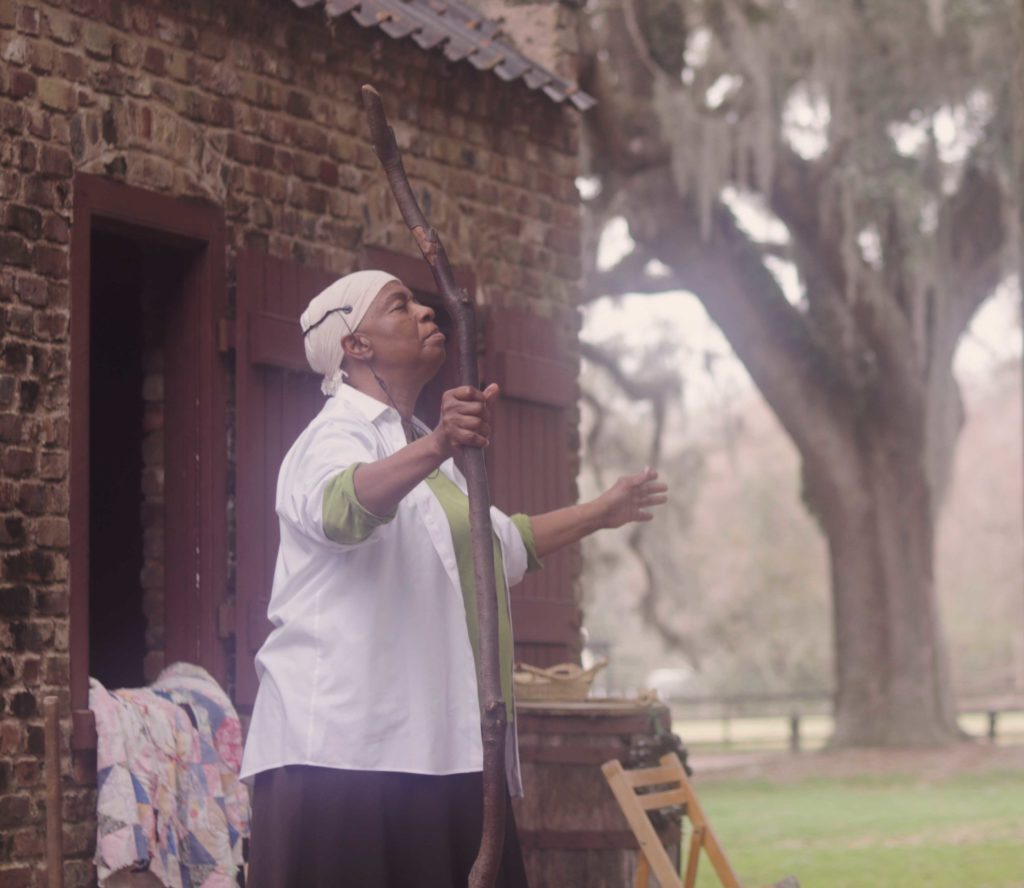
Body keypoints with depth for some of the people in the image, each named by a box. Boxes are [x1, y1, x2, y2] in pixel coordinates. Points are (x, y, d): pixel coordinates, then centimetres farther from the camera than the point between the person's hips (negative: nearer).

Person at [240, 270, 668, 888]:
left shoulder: (419, 450, 27)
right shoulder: (340, 435, -4)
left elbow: (506, 542, 44)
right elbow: (341, 506, -30)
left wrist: (601, 512, 50)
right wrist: (437, 447, -47)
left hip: (438, 747, 9)